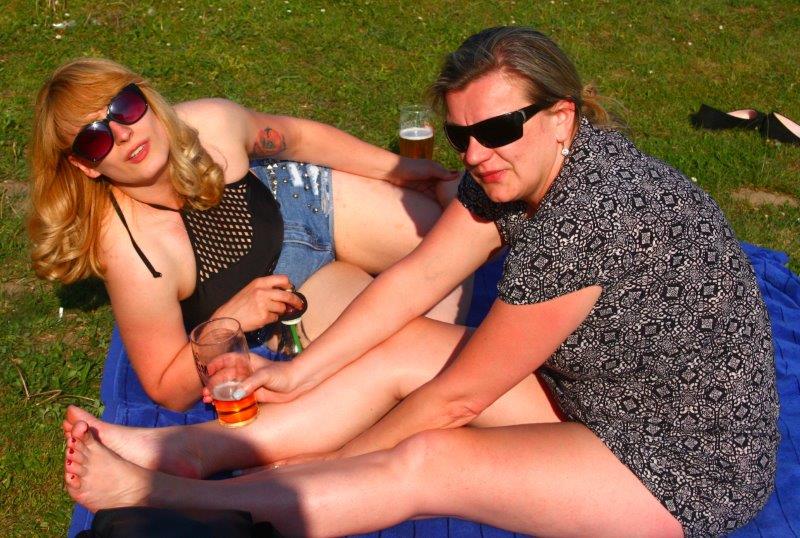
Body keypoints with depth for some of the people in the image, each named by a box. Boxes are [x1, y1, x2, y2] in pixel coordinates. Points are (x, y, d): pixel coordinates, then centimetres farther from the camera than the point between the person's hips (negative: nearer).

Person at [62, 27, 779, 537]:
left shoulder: (586, 220, -33)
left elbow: (457, 398, -24)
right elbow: (415, 278, -3)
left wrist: (339, 459, -11)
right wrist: (298, 375, -5)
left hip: (690, 470, -8)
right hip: (588, 389, 8)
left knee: (422, 464, -20)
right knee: (400, 346, -4)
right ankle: (183, 451, -2)